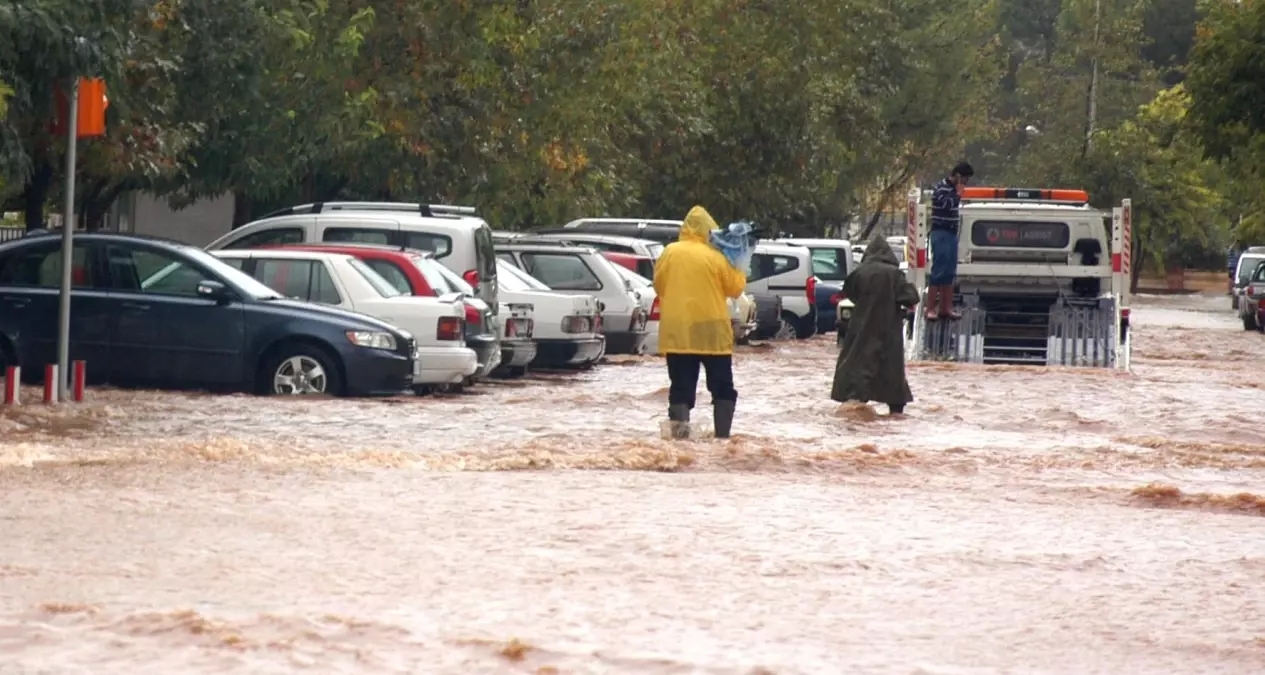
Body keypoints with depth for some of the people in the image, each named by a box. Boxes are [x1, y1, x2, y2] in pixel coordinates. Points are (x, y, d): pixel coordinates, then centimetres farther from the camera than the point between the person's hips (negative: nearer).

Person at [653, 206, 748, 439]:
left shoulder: (669, 253, 0)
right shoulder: (714, 257, -7)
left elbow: (658, 285, 10)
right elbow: (735, 288, 3)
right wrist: (739, 271, 19)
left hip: (676, 331, 2)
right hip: (711, 332, -2)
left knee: (681, 387, 5)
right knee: (722, 387, 10)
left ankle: (679, 434, -11)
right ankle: (722, 436, 4)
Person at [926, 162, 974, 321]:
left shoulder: (953, 189, 15)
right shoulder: (941, 188, -12)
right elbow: (947, 204, -28)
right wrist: (958, 194, -15)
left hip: (951, 234, 9)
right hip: (941, 234, -9)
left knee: (949, 272, 10)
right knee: (938, 271, -10)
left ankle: (945, 308, 14)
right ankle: (930, 309, -10)